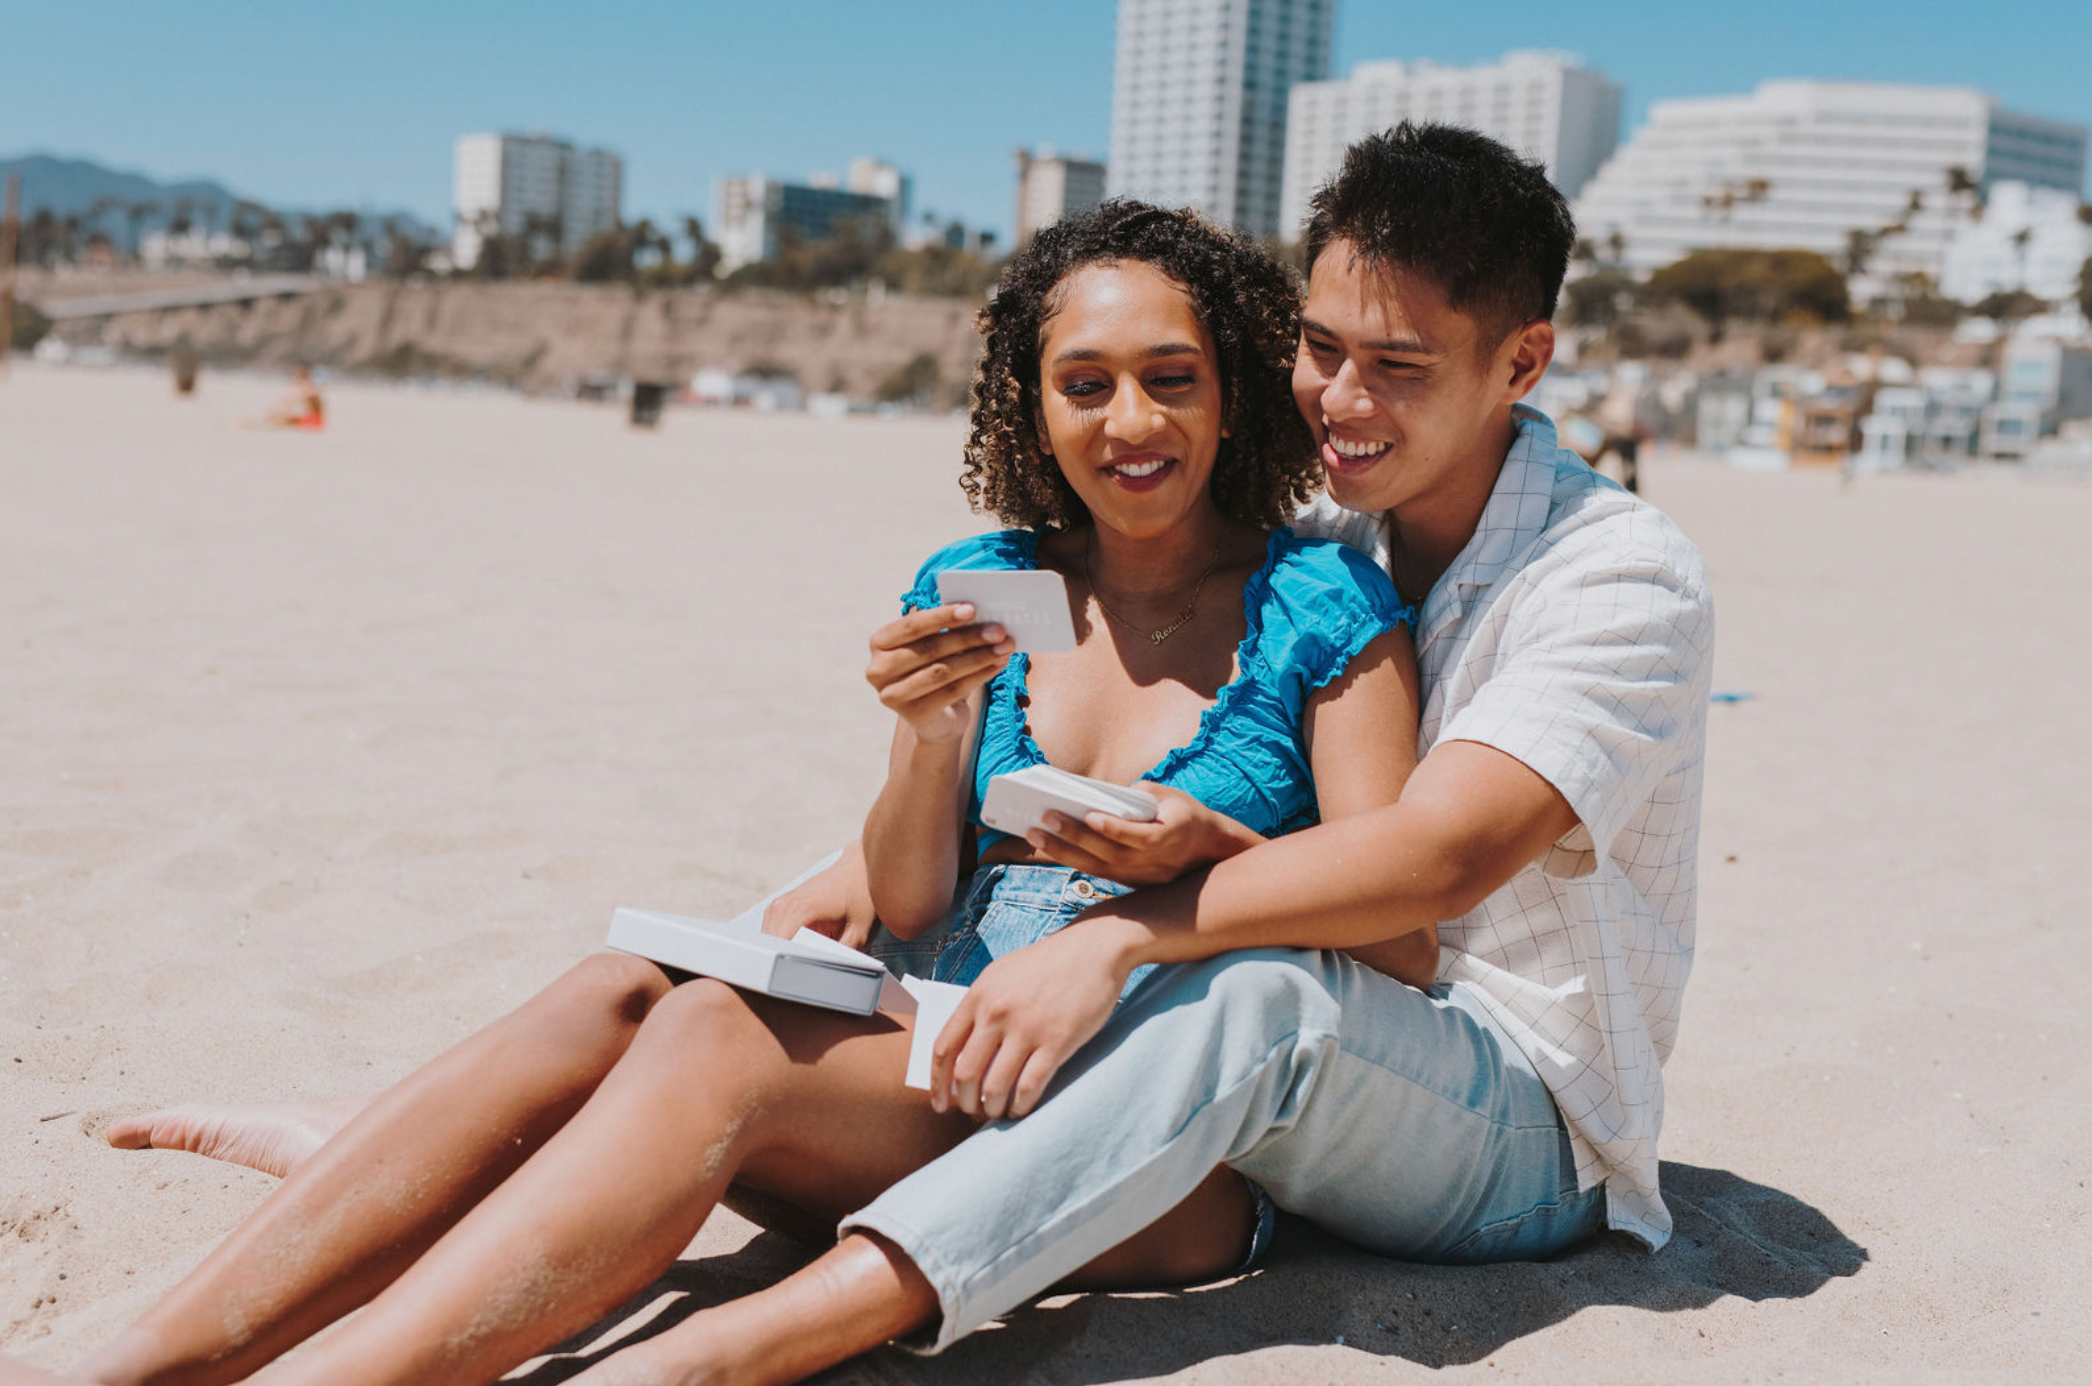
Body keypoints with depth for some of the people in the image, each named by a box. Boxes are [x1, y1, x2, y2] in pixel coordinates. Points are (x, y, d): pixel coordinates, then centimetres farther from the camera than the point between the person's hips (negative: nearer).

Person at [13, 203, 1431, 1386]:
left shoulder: (1326, 607, -1)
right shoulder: (978, 590, 11)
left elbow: (1403, 938, -6)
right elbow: (908, 918, 7)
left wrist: (1204, 849, -24)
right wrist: (928, 740, -13)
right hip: (962, 1059, 5)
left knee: (718, 1035, -29)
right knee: (625, 989, -23)